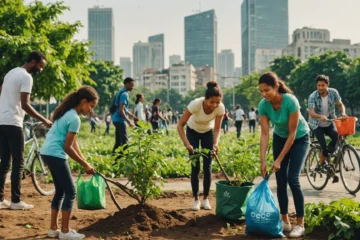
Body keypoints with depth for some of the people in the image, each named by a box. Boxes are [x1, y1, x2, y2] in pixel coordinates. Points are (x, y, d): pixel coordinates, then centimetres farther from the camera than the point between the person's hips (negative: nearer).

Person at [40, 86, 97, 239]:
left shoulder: (67, 113, 14)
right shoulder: (74, 119, -16)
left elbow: (73, 142, 15)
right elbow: (68, 147, -15)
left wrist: (84, 161, 12)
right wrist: (85, 164, -5)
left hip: (47, 153, 10)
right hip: (55, 155, -10)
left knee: (60, 190, 17)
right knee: (70, 191, -2)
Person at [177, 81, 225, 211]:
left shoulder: (220, 108, -30)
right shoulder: (195, 104, -38)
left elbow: (217, 128, -17)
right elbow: (180, 125, -30)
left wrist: (216, 144, -34)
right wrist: (187, 144, -39)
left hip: (208, 132, 2)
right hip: (193, 132, -2)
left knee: (207, 167, -2)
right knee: (195, 167, -5)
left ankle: (205, 199, 11)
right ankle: (196, 200, 7)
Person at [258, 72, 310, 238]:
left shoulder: (290, 101, -34)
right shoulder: (263, 105, -20)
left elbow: (292, 134, -28)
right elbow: (264, 134, -17)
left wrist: (279, 160, -25)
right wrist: (262, 161, -23)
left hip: (299, 139, -4)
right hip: (280, 138, 5)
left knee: (293, 179, -13)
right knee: (280, 180, 0)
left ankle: (300, 224, -3)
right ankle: (285, 222, 11)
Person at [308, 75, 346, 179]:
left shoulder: (333, 92, -10)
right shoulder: (312, 97, -20)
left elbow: (340, 104, -2)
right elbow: (311, 113, -30)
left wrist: (343, 112, -24)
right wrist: (320, 116, -51)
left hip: (329, 124, 3)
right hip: (317, 125, -3)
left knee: (338, 137, -24)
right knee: (324, 147, -16)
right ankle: (321, 165, 8)